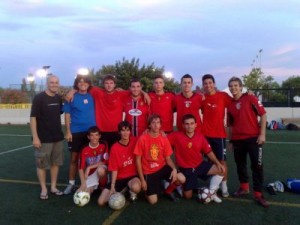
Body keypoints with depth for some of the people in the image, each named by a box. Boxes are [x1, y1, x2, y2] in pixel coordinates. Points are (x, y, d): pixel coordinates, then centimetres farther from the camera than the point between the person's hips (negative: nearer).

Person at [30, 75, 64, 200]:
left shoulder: (58, 98, 6)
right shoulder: (39, 98, -11)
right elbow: (33, 117, -14)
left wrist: (63, 131, 16)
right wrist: (35, 137, -19)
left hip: (58, 137, 6)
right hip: (43, 139, -6)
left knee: (56, 163, 12)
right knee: (42, 164, 4)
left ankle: (53, 187, 25)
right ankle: (43, 189, 19)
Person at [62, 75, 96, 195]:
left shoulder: (92, 96, 5)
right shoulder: (72, 97, 0)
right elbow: (67, 115, 0)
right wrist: (68, 131, -6)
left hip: (91, 131, 2)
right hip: (76, 132, -1)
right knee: (74, 157, 6)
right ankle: (71, 183, 18)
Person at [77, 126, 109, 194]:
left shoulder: (104, 145, -11)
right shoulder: (84, 150, -11)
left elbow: (105, 162, -10)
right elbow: (81, 168, -12)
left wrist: (89, 167, -16)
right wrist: (83, 184, -23)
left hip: (101, 170, -1)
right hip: (90, 174, 1)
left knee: (100, 170, -37)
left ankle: (103, 187, -9)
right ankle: (93, 187, 16)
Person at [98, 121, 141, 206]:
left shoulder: (135, 141, -7)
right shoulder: (114, 148, -9)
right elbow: (114, 169, -7)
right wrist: (112, 186, -13)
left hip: (133, 175, -1)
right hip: (119, 178, 1)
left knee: (136, 187, -39)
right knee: (101, 202, -10)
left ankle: (132, 192, 1)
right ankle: (123, 190, 13)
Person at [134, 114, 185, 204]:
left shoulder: (164, 139, -4)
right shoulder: (142, 139, -15)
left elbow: (168, 158, 2)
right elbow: (138, 160, -9)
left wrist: (174, 169, -20)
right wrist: (142, 179, -10)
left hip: (162, 168, 3)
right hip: (149, 172, -3)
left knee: (181, 179, -21)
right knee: (153, 201, -11)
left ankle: (168, 191, 12)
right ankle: (157, 185, 24)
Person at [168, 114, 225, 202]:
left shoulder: (200, 136, -6)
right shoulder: (176, 136, -17)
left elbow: (208, 152, 0)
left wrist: (218, 163, -10)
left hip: (200, 165, 3)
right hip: (186, 169, -3)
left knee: (221, 170, -14)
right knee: (188, 196, -1)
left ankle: (212, 192, 6)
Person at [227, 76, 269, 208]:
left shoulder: (250, 99, -3)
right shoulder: (230, 105, 9)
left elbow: (263, 115, -6)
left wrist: (262, 134, -11)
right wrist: (231, 140, 12)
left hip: (253, 138, -4)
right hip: (237, 140, 5)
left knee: (257, 165, -3)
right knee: (240, 164, 13)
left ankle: (258, 194, 7)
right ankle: (244, 188, 31)